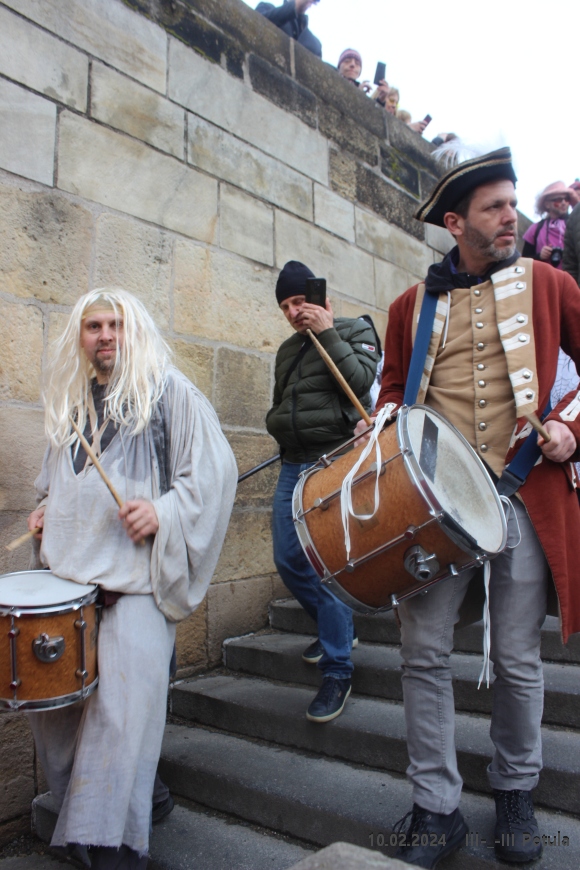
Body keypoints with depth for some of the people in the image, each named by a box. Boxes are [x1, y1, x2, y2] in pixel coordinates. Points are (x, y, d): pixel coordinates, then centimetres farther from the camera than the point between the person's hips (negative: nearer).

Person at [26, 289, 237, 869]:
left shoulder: (168, 392, 1)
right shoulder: (68, 402, 18)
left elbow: (214, 468, -7)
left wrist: (162, 512, -18)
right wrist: (45, 511, 11)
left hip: (135, 574, -6)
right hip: (67, 570, 6)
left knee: (124, 695, -12)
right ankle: (74, 803, 30)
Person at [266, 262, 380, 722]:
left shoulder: (356, 331, 3)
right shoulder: (287, 349, 21)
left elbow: (360, 381, -15)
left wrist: (326, 333, -12)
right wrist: (279, 425, 13)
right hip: (294, 464, 7)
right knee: (289, 561, 7)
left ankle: (337, 671, 2)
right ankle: (339, 629, 32)